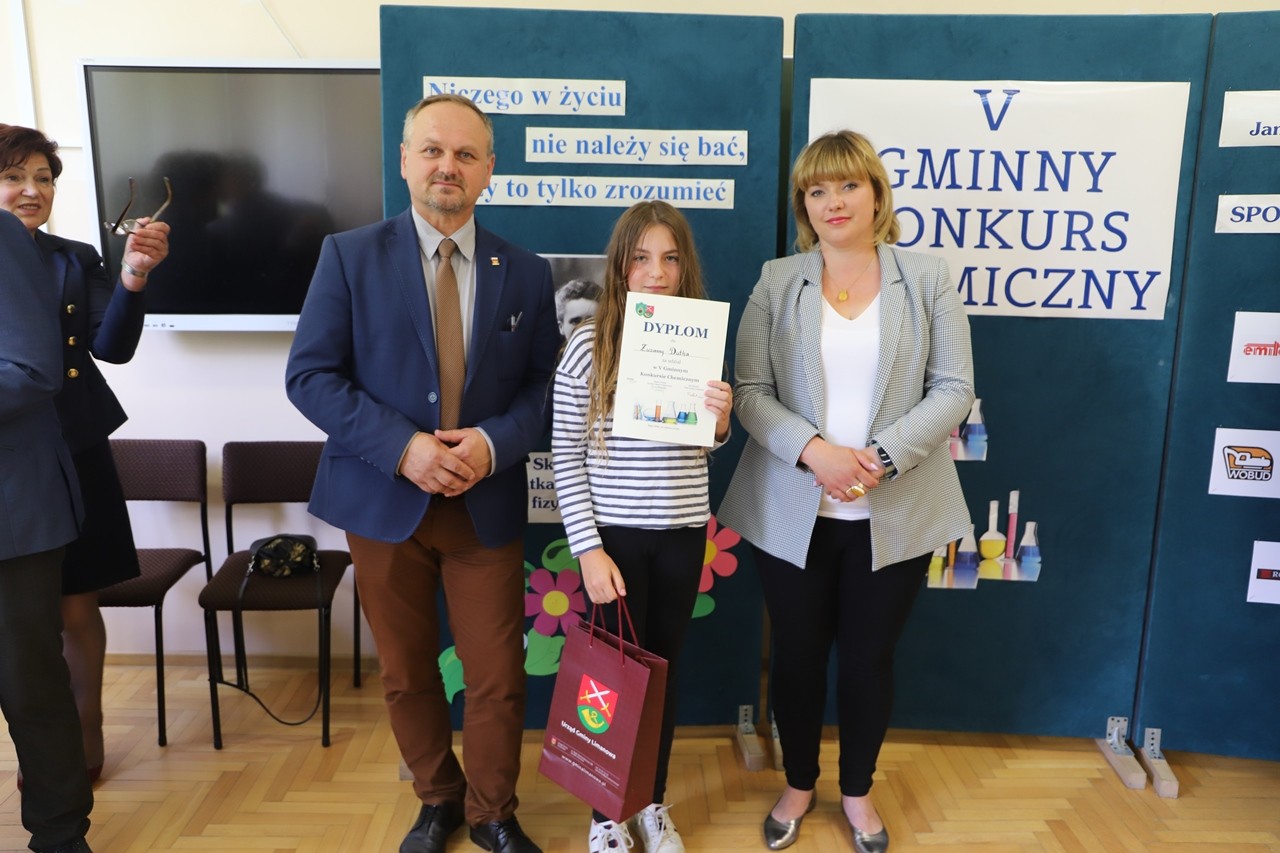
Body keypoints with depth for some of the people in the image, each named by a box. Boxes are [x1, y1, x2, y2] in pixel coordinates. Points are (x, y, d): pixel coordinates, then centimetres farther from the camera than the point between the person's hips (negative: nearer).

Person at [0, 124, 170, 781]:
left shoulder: (76, 260, 4)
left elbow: (112, 347, -9)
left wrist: (133, 277, -23)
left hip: (73, 455, 1)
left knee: (74, 609, 9)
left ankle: (85, 734, 28)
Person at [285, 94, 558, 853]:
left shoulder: (526, 273, 3)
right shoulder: (349, 256, -2)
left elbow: (545, 387, 2)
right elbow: (311, 375, -7)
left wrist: (494, 443, -17)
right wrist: (402, 446, -20)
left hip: (487, 505, 1)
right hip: (383, 500, 0)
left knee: (499, 679, 7)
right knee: (407, 675, 15)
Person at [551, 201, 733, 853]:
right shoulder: (588, 345, -11)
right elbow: (566, 456, -8)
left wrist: (721, 420, -10)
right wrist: (588, 549, -13)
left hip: (683, 533, 4)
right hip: (614, 533, -3)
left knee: (664, 668, 16)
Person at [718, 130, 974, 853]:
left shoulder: (928, 280, 1)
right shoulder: (777, 283, 2)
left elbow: (953, 388, -3)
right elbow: (751, 389, -4)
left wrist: (881, 457, -16)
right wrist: (813, 450, -20)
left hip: (894, 515, 0)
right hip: (792, 511, 1)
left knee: (870, 657, 14)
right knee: (798, 655, 14)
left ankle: (858, 790, 39)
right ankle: (799, 783, 39)